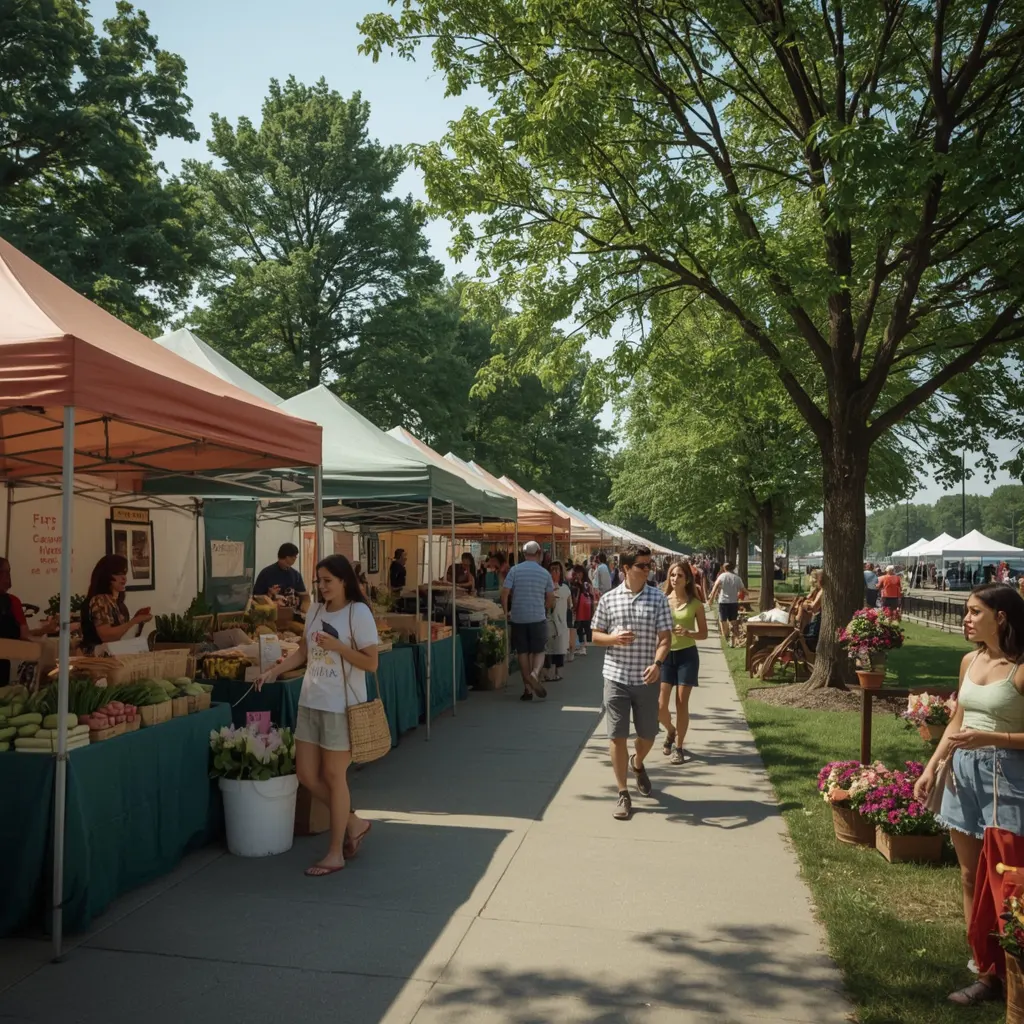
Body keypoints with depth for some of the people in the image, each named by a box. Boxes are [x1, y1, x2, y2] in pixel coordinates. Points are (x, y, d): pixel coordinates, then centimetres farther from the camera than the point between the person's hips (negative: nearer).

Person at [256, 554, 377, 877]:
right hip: (310, 702, 7)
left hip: (341, 706, -7)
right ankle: (354, 823, 28)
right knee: (306, 774, 9)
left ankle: (335, 853, 16)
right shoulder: (315, 610, 8)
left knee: (333, 776, 1)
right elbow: (303, 652, 18)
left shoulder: (359, 612, -12)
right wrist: (274, 671, 7)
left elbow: (371, 663, -14)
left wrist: (337, 646, -23)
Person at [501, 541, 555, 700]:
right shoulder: (545, 573, 1)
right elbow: (551, 599, 6)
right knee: (539, 651, 9)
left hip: (518, 617, 0)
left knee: (523, 652, 9)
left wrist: (506, 611, 6)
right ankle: (535, 673, -20)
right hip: (538, 617, 0)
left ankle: (528, 688, 11)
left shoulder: (514, 570, -3)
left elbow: (504, 593, -8)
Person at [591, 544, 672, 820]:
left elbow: (665, 637, -5)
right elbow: (596, 635, 8)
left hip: (646, 679, 0)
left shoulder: (658, 598, -2)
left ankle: (637, 764, 46)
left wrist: (657, 663, -22)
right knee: (617, 735, 1)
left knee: (648, 734, 13)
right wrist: (613, 638, -14)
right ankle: (623, 793, 13)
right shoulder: (608, 599, 0)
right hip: (616, 676, 0)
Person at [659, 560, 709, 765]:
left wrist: (687, 633, -18)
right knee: (660, 705, -1)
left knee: (681, 704, 0)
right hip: (665, 655, 2)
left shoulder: (695, 603, -3)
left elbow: (703, 633, 1)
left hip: (687, 655, -2)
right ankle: (671, 732, 31)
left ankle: (678, 746, 16)